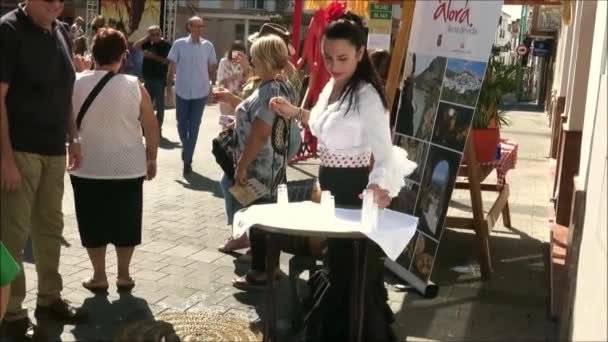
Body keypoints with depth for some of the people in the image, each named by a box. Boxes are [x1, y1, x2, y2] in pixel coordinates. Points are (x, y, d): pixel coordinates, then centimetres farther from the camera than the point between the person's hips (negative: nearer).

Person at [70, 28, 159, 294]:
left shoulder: (76, 84, -5)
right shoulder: (134, 86, -7)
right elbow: (151, 127, -4)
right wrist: (151, 157, 7)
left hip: (88, 167, 0)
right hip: (129, 167, 0)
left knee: (94, 222, 11)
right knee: (125, 220, 12)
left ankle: (99, 276, 17)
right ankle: (124, 275, 20)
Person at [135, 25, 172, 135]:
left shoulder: (166, 45, -8)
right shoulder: (149, 43, 10)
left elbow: (167, 61, -16)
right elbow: (135, 46, 5)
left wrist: (153, 56, -19)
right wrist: (146, 38, -1)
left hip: (159, 79, -7)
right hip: (148, 78, 7)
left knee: (159, 105, 0)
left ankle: (158, 128, 6)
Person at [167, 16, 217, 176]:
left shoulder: (208, 46, -1)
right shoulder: (179, 44, -3)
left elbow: (213, 67, 7)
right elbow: (172, 66, 1)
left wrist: (213, 86, 4)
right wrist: (169, 85, -1)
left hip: (200, 92, 0)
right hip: (182, 91, 0)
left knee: (194, 127, 1)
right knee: (182, 125, 12)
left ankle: (187, 160, 7)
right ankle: (186, 148, 40)